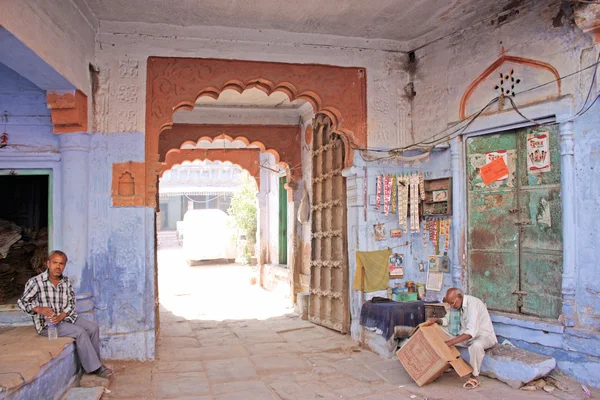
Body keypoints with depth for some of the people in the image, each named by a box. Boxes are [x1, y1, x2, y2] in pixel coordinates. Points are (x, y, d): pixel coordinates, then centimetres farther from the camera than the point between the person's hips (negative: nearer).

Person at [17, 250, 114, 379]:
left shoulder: (66, 281, 4)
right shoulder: (35, 282, -12)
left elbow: (71, 303, 3)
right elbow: (22, 302, -8)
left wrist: (60, 316, -16)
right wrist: (39, 309, -26)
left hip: (65, 317, 6)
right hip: (47, 324, -6)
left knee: (93, 328, -11)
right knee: (80, 332, -24)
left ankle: (93, 362, 1)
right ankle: (94, 367, -15)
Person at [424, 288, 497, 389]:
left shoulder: (472, 304, -29)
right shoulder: (458, 304, -2)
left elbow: (471, 332, -37)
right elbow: (447, 320, 11)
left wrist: (451, 342, -37)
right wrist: (436, 320, -11)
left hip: (484, 336, -8)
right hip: (467, 335, 8)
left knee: (476, 345, -40)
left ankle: (474, 377, -20)